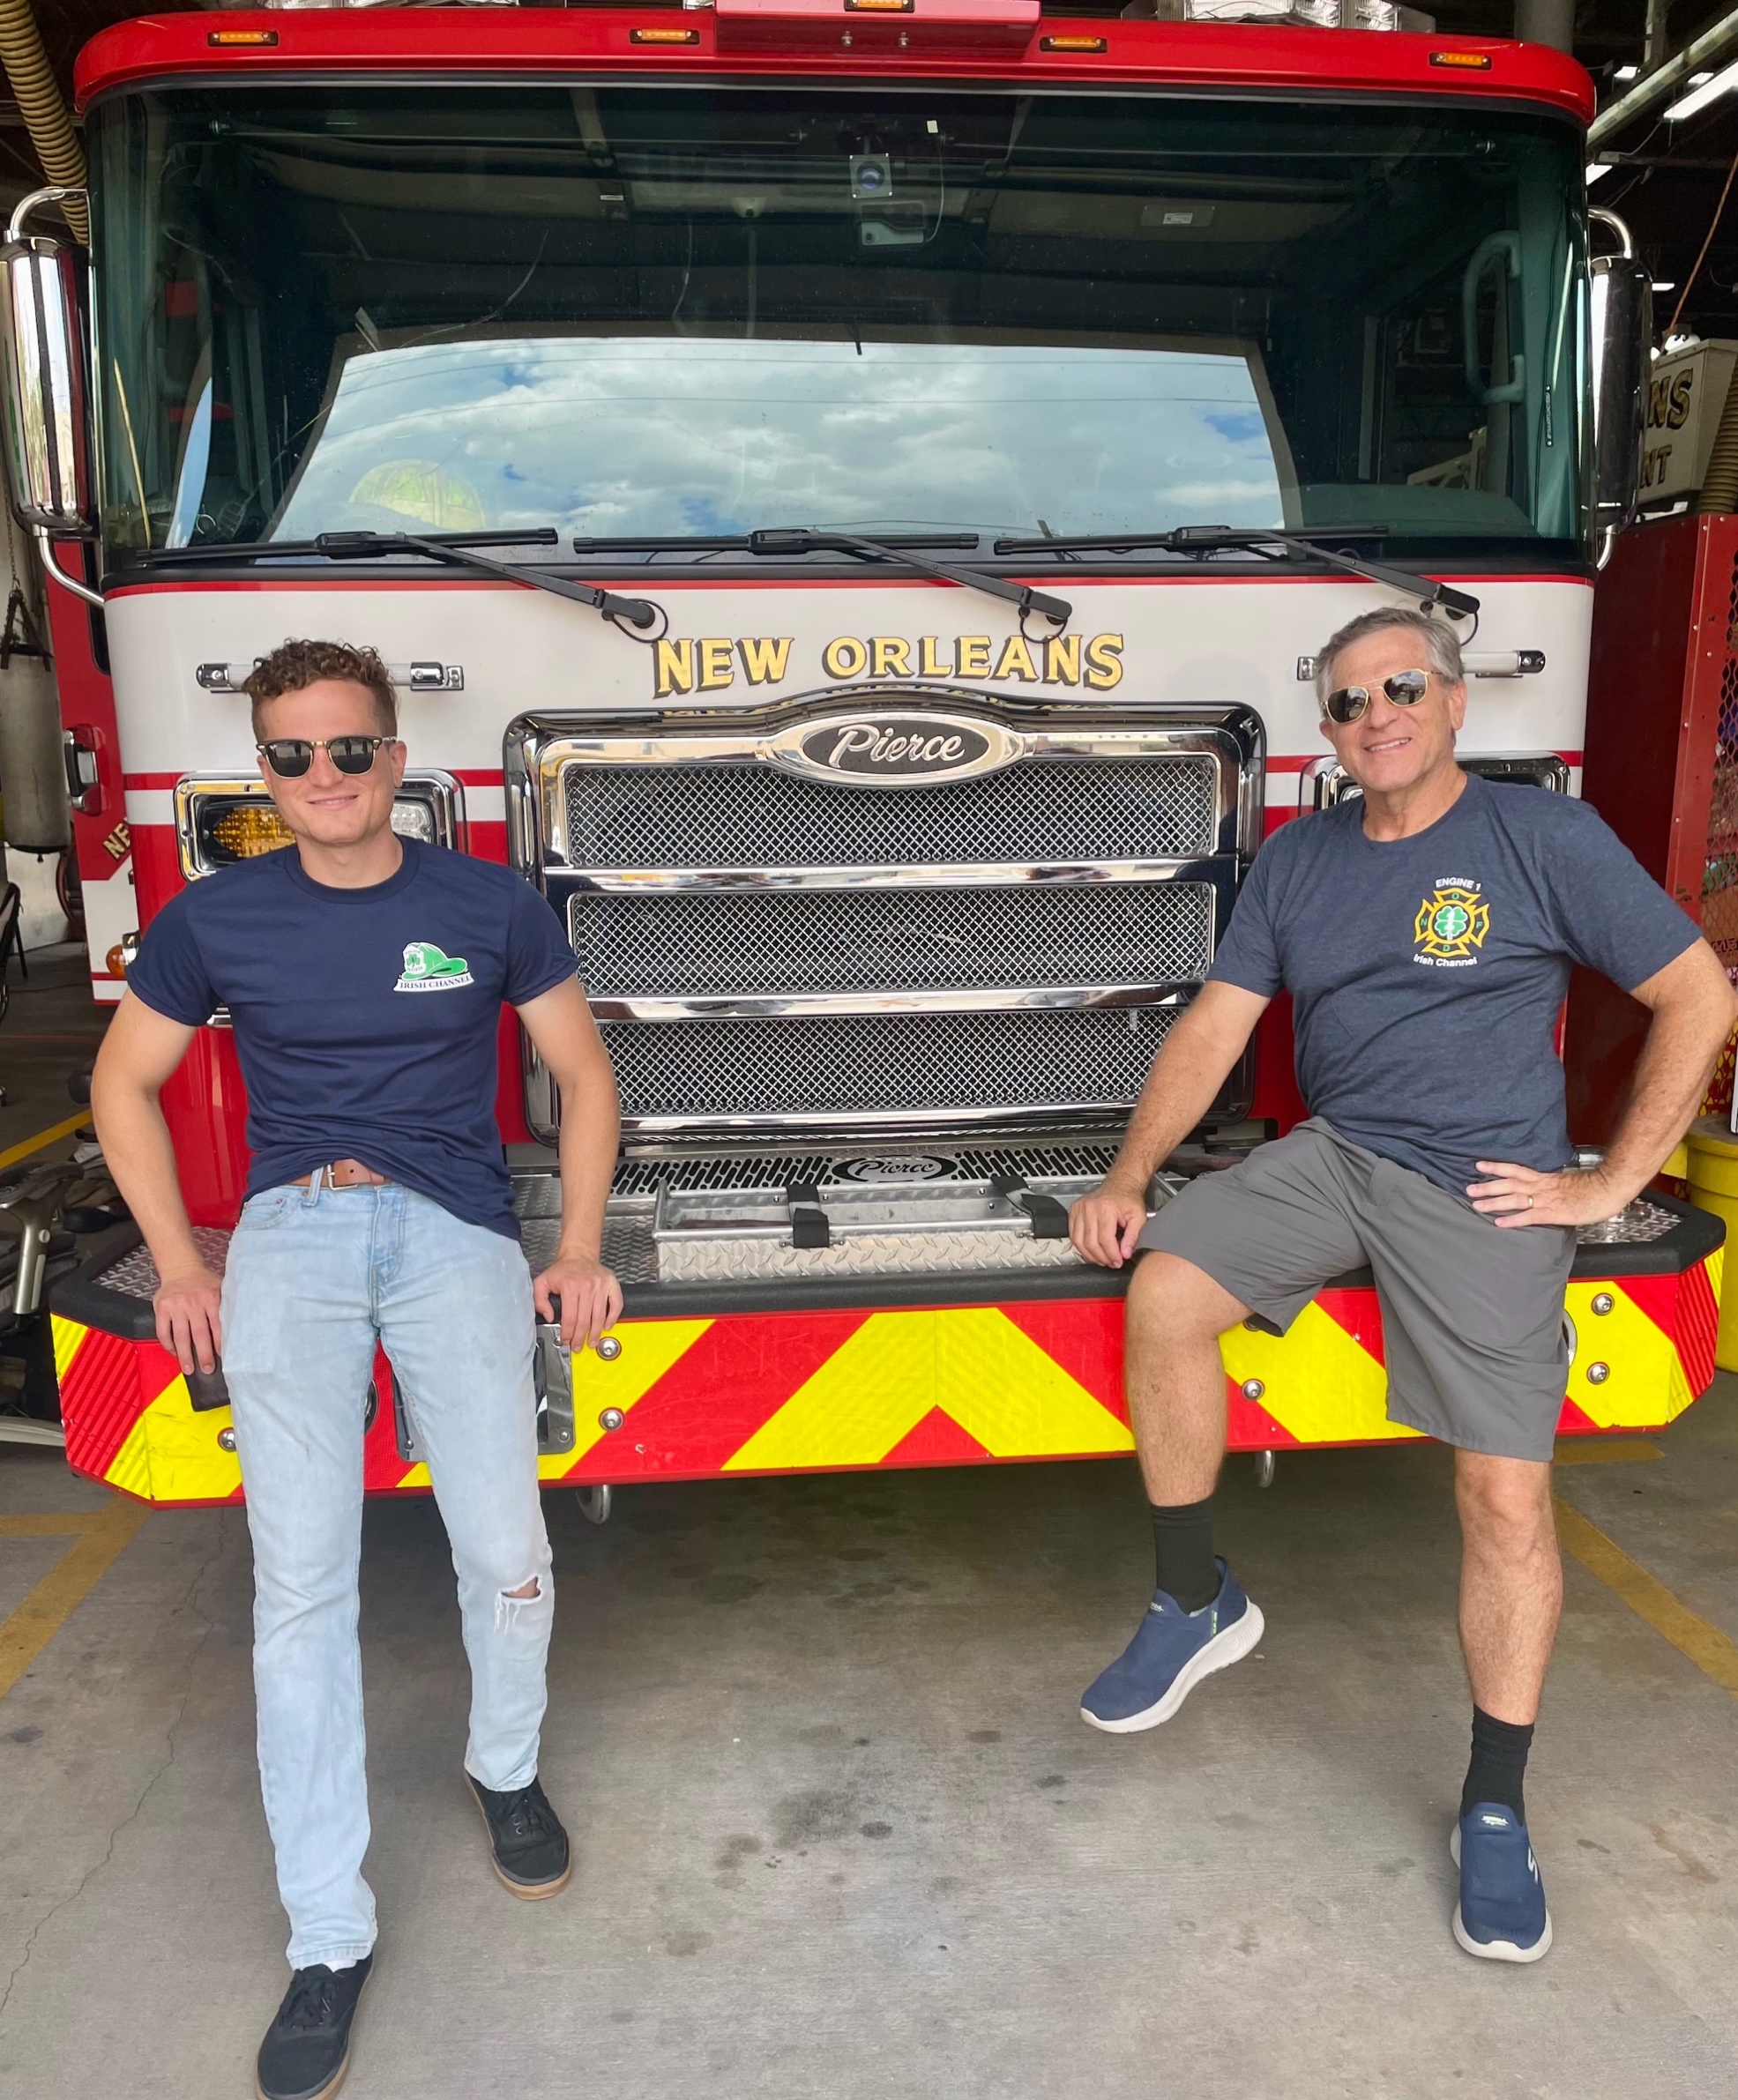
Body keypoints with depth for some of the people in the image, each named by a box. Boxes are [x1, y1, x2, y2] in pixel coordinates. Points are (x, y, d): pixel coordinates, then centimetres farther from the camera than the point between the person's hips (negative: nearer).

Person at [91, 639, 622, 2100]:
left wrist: (581, 1249, 5)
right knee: (301, 1581, -4)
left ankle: (507, 1770, 27)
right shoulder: (215, 918, 7)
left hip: (455, 1229, 0)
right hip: (290, 1236, 1)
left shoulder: (488, 904, 5)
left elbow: (582, 1071, 12)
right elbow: (126, 1084, 17)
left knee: (504, 1551, -6)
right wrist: (180, 1265, 9)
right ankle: (330, 1936, 9)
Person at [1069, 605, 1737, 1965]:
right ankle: (1196, 1605, 0)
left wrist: (1611, 1184, -6)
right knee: (1163, 1290, -19)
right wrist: (1129, 1175, -5)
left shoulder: (1545, 839, -4)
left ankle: (1497, 1810, 11)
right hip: (1335, 1155, 4)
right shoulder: (1299, 859, 10)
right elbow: (1214, 1029, 7)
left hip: (1485, 1187, -3)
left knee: (1507, 1492, -9)